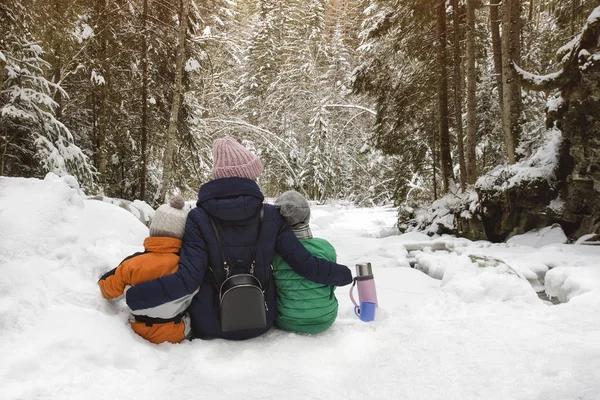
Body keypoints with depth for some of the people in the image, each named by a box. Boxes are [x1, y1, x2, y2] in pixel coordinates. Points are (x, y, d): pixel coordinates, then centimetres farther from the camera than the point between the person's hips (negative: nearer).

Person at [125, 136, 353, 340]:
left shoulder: (199, 218, -16)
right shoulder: (270, 216, -12)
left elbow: (187, 278, -23)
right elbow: (304, 264, -12)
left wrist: (130, 296, -16)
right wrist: (346, 274, 4)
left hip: (212, 326, 0)